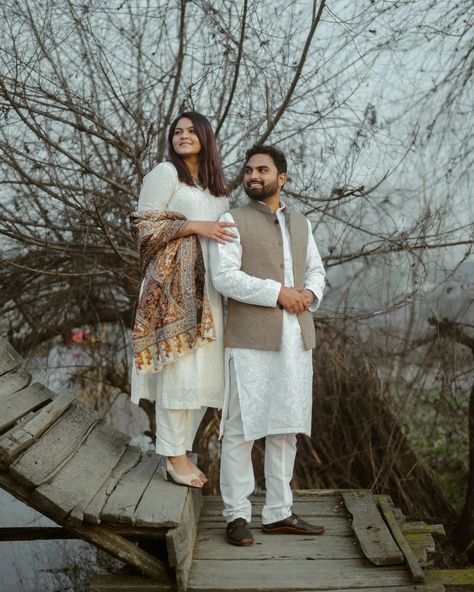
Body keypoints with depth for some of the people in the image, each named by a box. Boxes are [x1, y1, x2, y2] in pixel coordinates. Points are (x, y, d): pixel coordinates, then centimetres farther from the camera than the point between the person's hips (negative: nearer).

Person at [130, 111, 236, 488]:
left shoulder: (216, 186, 22)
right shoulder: (164, 173, 2)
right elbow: (144, 225, -6)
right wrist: (194, 225, -14)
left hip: (209, 288, 7)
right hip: (176, 284, -7)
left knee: (205, 371, 4)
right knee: (179, 367, -9)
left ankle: (181, 450, 14)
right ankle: (173, 456, 0)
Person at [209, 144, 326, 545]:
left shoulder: (300, 223, 16)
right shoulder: (233, 221, 0)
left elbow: (316, 270, 20)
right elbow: (224, 277, -12)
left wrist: (310, 294, -3)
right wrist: (278, 293, -16)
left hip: (296, 340, 6)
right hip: (251, 341, -5)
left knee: (286, 428, 10)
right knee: (241, 429, -2)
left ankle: (279, 513, 20)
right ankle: (237, 515, 9)